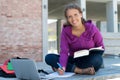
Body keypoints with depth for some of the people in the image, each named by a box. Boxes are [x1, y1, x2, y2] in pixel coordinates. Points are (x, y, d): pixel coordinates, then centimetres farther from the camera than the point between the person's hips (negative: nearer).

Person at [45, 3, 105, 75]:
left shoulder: (92, 28, -10)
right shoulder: (65, 31, -7)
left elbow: (101, 48, -2)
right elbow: (64, 52, -16)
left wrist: (91, 53, -23)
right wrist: (62, 67, -36)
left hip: (89, 60, -2)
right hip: (74, 60, 2)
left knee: (97, 59, -37)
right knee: (49, 58, -20)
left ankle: (70, 68, -20)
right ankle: (80, 70, -28)